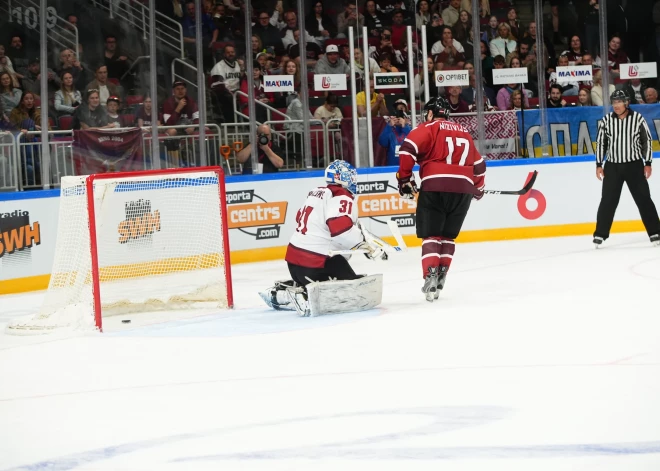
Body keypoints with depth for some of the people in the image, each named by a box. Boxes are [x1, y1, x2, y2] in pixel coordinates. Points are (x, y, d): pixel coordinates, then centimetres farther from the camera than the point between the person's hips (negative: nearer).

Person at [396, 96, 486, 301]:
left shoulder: (427, 129, 7)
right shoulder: (464, 133, 24)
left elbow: (408, 149, -9)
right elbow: (478, 164, 30)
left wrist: (405, 179, -1)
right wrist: (478, 187, 45)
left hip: (435, 187, -4)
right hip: (463, 189, 4)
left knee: (431, 235, 0)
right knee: (448, 236, 17)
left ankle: (430, 276, -16)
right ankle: (441, 275, 11)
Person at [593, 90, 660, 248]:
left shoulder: (637, 118, -5)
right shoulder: (606, 121, -1)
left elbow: (646, 141, 0)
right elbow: (600, 143, 5)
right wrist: (599, 165, 2)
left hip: (634, 165, -1)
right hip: (613, 166, 1)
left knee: (643, 199, 0)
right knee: (608, 201, -1)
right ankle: (600, 234, 6)